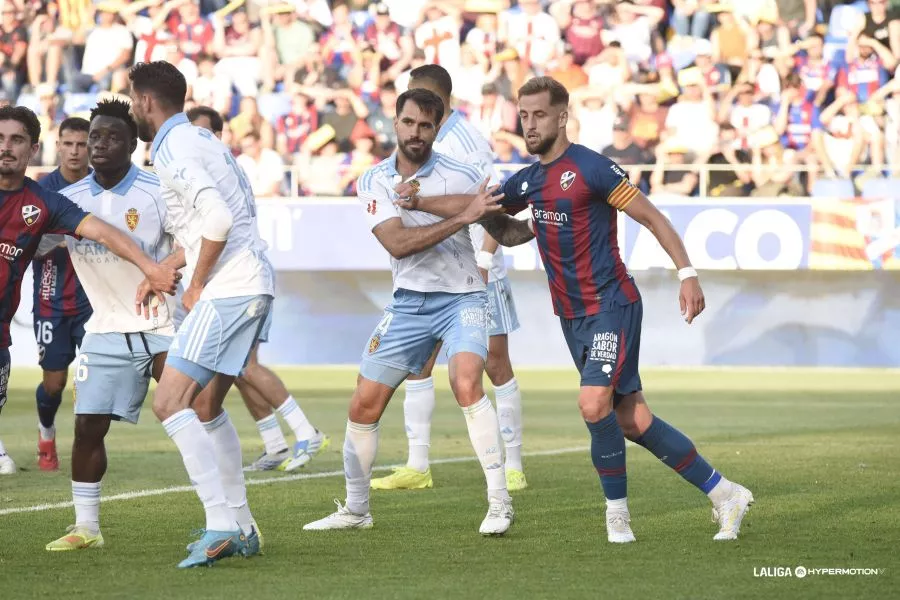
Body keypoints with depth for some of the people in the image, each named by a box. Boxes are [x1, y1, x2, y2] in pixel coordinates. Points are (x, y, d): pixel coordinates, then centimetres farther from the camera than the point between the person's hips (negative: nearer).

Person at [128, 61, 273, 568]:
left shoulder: (172, 149, -12)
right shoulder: (204, 140, 18)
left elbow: (218, 219, -24)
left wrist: (196, 286, -11)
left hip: (228, 290, -10)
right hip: (254, 283, 10)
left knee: (170, 402, -13)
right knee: (206, 406, 19)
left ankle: (221, 525, -19)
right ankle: (242, 527, 21)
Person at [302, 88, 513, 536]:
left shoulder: (460, 177, -9)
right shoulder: (374, 181, -4)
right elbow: (397, 243, -19)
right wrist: (461, 218, -27)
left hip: (461, 298, -3)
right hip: (409, 302, 3)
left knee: (466, 384, -28)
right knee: (364, 405, 3)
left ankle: (499, 502, -23)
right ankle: (355, 510, 21)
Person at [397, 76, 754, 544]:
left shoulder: (590, 168, -11)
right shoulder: (528, 181, 11)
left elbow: (651, 217, -10)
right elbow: (475, 206, 22)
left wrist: (687, 273, -18)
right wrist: (418, 202, 9)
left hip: (612, 304, -7)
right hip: (572, 316, 7)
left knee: (594, 403, -23)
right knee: (632, 420, 6)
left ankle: (617, 510, -6)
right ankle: (724, 493, 16)